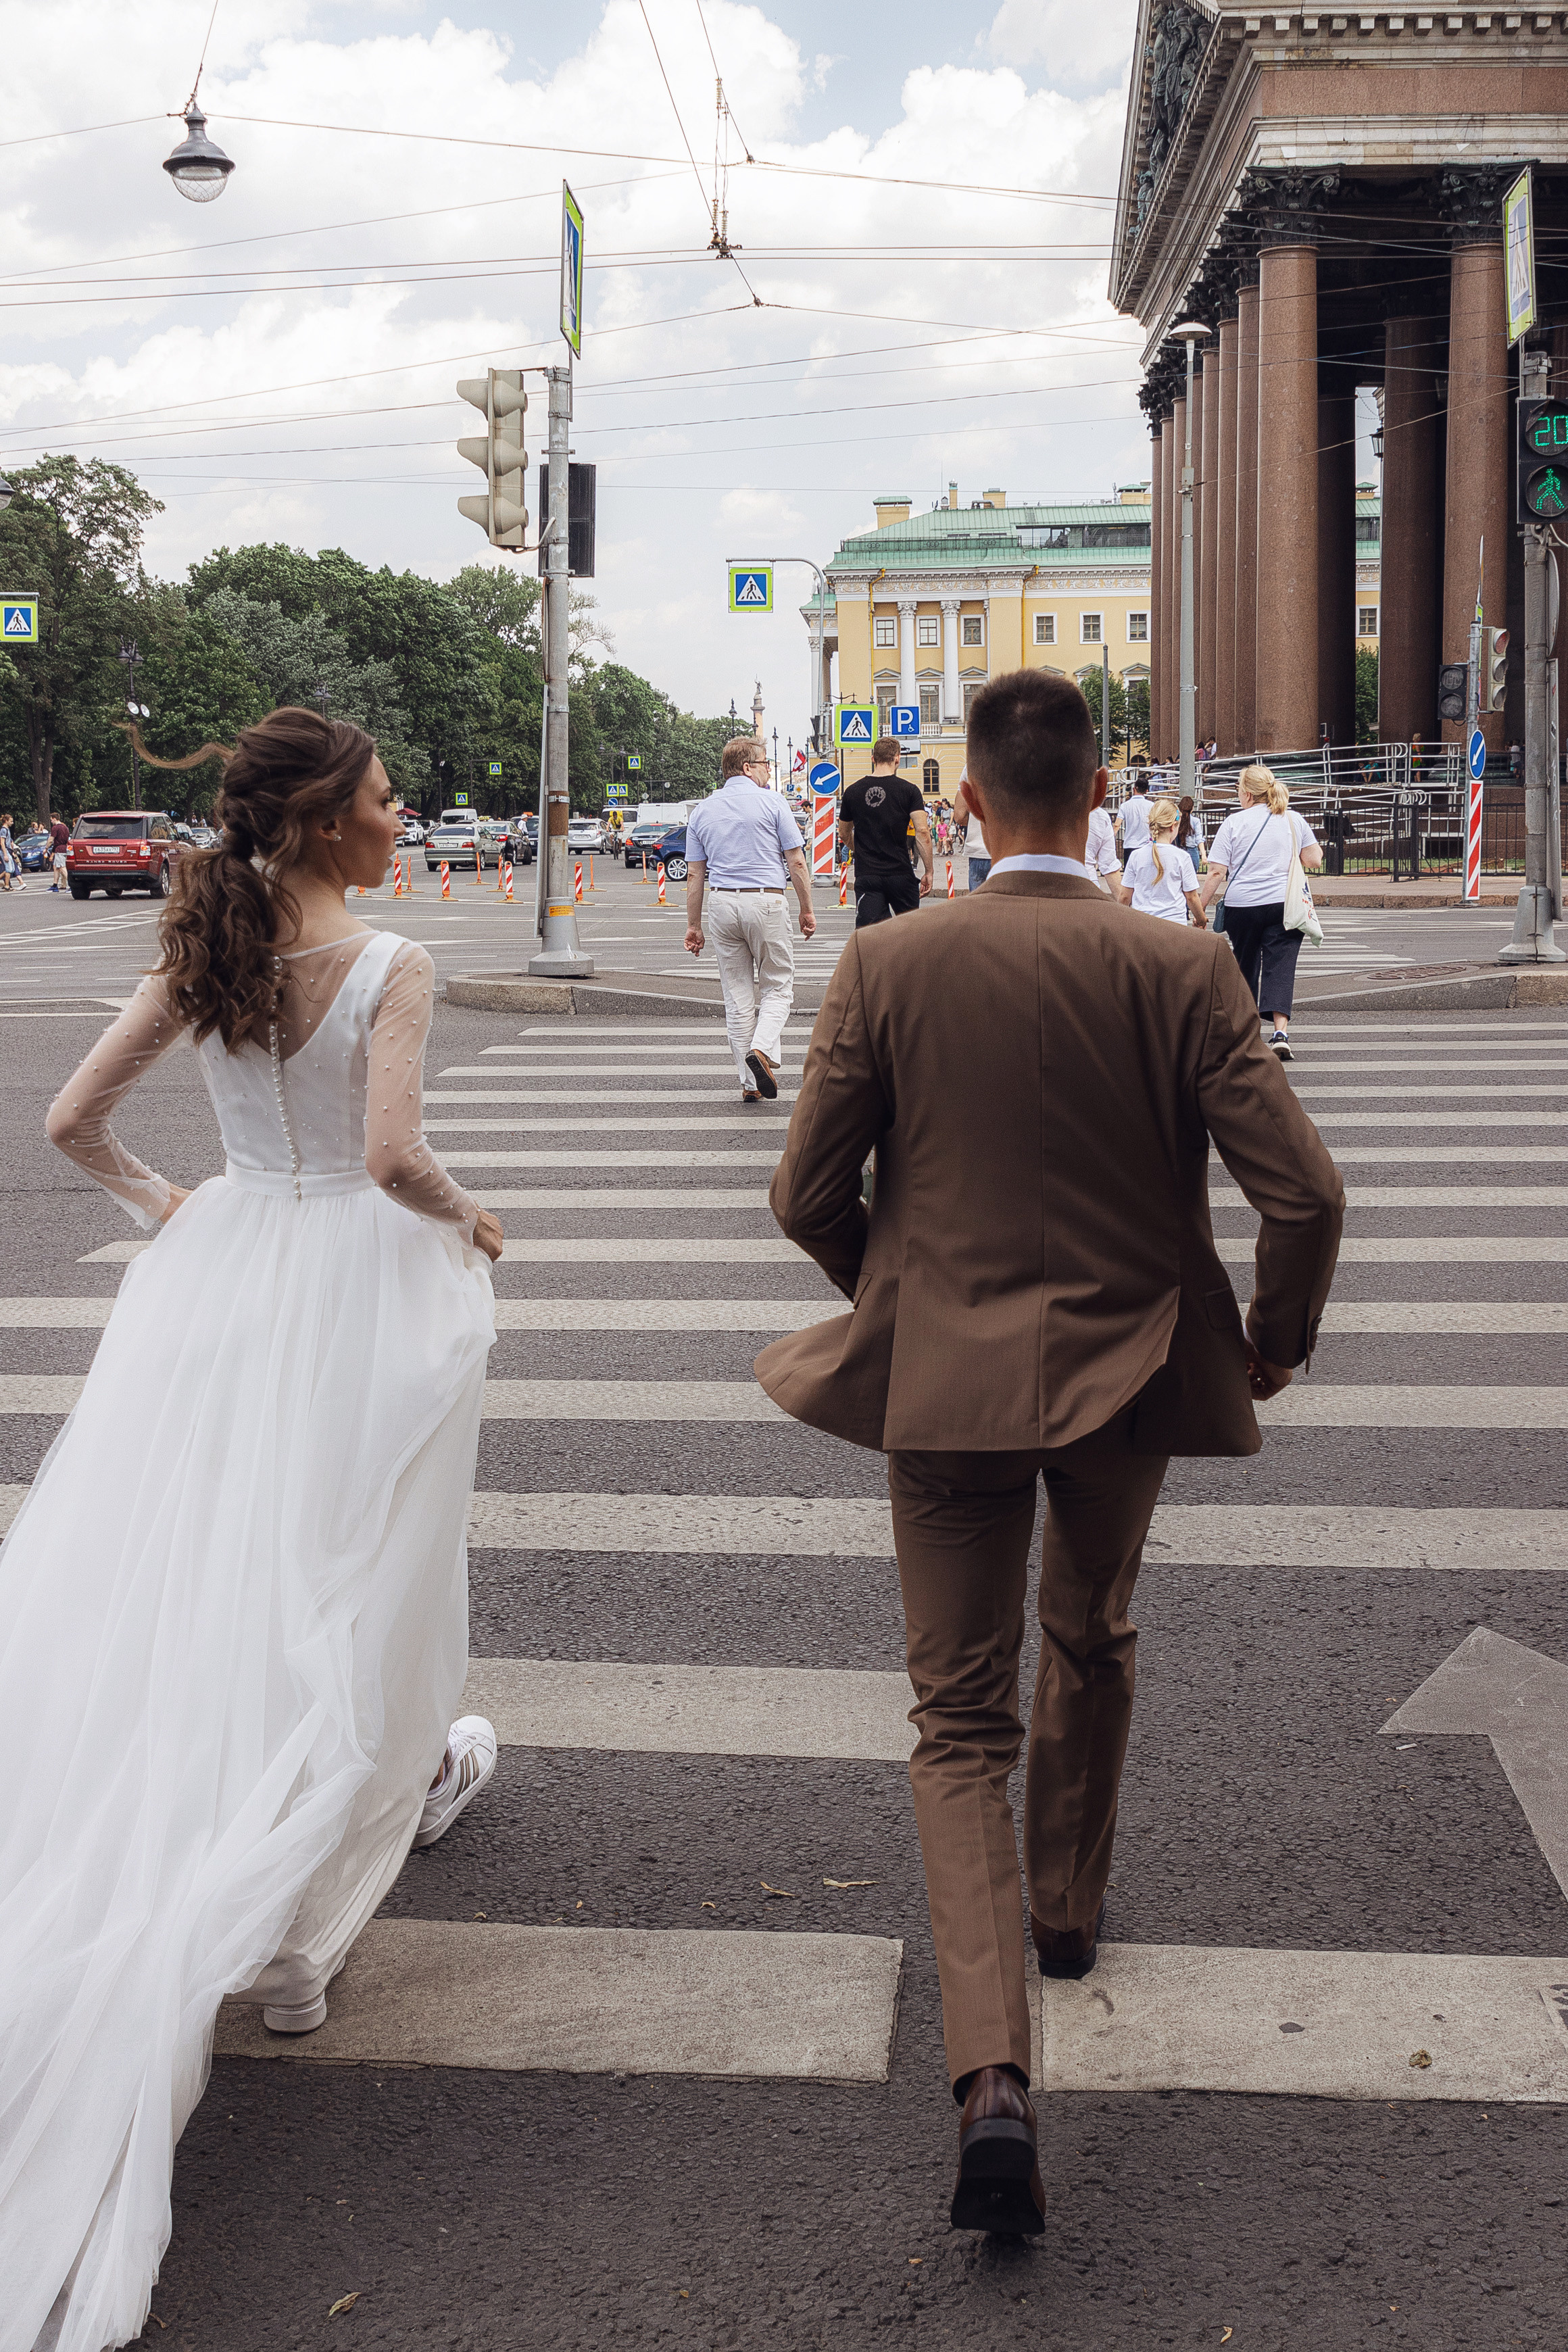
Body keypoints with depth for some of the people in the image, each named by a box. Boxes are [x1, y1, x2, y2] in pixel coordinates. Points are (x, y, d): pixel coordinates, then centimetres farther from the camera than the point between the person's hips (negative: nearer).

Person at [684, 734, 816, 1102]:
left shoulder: (702, 810, 10)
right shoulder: (772, 802, -2)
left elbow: (694, 875, 10)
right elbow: (796, 863, -4)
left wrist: (694, 926, 14)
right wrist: (807, 910, 5)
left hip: (721, 904, 4)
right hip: (766, 902, -4)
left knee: (737, 995, 8)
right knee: (777, 985, 8)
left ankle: (751, 1083, 9)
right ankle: (763, 1049, -18)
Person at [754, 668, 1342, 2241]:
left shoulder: (886, 967, -10)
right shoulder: (1184, 973, -10)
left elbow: (807, 1194, -6)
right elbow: (1304, 1192, -13)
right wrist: (1275, 1337, 6)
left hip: (945, 1382, -1)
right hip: (1128, 1373, 1)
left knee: (961, 1722, 6)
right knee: (1092, 1643, 28)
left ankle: (992, 2078, -8)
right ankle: (1070, 1906, 48)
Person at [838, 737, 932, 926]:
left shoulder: (853, 792, 5)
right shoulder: (909, 790, -3)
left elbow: (844, 834, 17)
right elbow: (922, 832, -10)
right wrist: (929, 871, -4)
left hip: (866, 875, 1)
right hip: (900, 874, -1)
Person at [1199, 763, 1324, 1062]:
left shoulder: (1234, 823, -3)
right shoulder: (1294, 820, 5)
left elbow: (1216, 873, -6)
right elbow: (1314, 860, 8)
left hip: (1242, 905, -1)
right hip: (1284, 904, 1)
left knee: (1246, 967, 17)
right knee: (1280, 967, -4)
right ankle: (1281, 1032, -22)